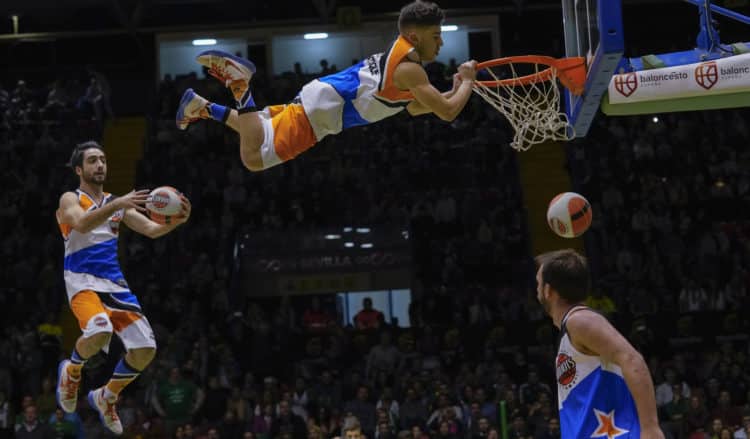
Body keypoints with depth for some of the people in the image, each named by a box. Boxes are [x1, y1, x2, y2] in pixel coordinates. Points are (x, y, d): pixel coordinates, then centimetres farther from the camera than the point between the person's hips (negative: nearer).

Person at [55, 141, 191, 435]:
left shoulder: (116, 203, 16)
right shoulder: (71, 199, 0)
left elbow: (151, 230, 8)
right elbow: (81, 224, -23)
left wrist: (176, 221, -13)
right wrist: (117, 205, -37)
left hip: (114, 283, 6)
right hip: (82, 280, -6)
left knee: (145, 349, -5)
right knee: (99, 331, -35)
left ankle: (105, 398, 20)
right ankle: (71, 371, -1)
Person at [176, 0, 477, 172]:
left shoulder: (400, 56, 14)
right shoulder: (409, 68, -16)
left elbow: (414, 108, 29)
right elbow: (448, 112, -21)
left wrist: (456, 90, 19)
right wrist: (467, 81, -5)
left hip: (321, 101, 10)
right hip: (321, 107, -10)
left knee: (259, 137, 27)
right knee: (254, 157, -18)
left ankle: (202, 107, 20)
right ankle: (241, 86, -8)